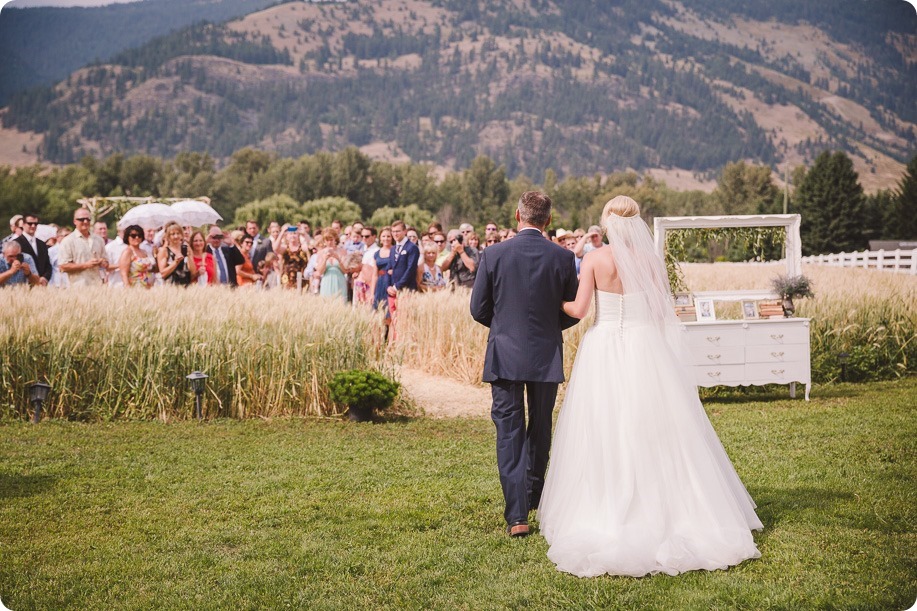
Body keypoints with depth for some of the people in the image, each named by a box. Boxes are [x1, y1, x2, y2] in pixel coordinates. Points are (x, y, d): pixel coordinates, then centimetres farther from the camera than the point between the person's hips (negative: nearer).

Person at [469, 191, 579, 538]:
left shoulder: (494, 255, -8)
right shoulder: (562, 258, -5)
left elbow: (479, 309, -2)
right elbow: (572, 313, 2)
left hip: (505, 356, -1)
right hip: (547, 356, 2)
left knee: (509, 432, 2)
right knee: (541, 429, 20)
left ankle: (517, 515, -5)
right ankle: (534, 495, 36)